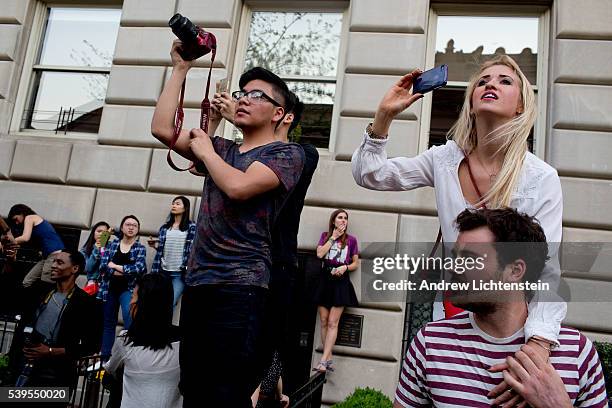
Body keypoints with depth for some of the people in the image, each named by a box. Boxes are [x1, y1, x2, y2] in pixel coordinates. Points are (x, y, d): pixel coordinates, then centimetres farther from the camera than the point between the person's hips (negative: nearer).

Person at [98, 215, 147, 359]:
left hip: (128, 289, -3)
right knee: (109, 323, 11)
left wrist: (115, 266, -9)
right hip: (110, 288, 3)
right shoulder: (113, 244, 8)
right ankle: (105, 357, 20)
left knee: (130, 322, -22)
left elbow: (139, 268, -14)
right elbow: (103, 265, -3)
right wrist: (125, 272, -14)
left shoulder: (140, 248, 2)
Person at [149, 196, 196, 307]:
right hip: (163, 271, 4)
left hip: (180, 273, -4)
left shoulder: (191, 227, 2)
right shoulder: (165, 227, 14)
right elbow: (160, 248, 19)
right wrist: (155, 245, -1)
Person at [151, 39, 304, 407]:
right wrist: (180, 69, 11)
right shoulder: (222, 149, 19)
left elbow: (238, 187, -18)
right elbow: (162, 129, 10)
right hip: (197, 283, 7)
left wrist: (205, 151, 0)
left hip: (240, 285, -7)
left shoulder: (287, 153, -1)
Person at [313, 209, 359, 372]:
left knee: (332, 322, -7)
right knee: (323, 322, 2)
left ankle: (323, 361, -9)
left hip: (341, 281, -2)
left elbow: (355, 264, 8)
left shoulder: (351, 239, 4)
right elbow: (319, 254, -8)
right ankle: (329, 359, 10)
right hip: (325, 279, 2)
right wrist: (333, 237, -6)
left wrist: (345, 268, -12)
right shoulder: (325, 235, 8)